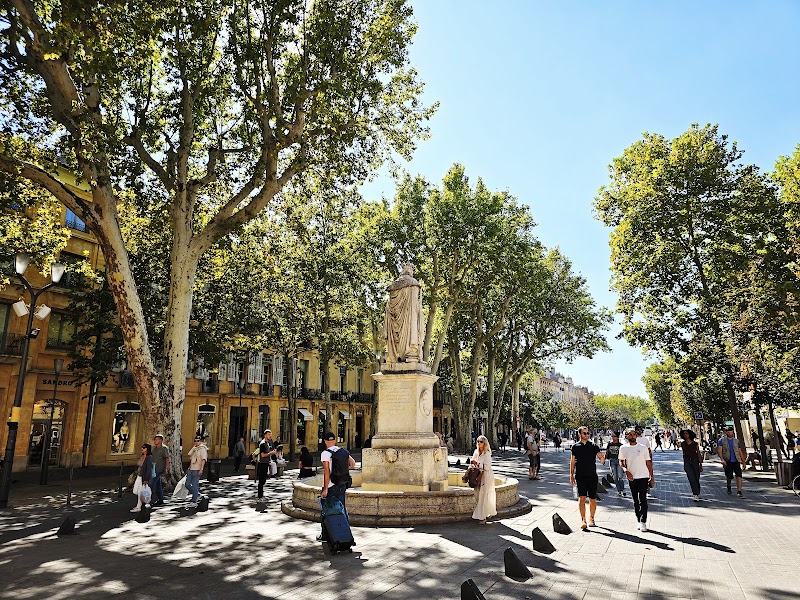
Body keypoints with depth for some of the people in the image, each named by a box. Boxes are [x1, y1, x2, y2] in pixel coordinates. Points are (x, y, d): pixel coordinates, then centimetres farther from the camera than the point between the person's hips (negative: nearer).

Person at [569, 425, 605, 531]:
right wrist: (571, 475, 5)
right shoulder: (576, 447, 5)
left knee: (593, 499, 7)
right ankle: (583, 520, -3)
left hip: (592, 476, 1)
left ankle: (591, 518, 24)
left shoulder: (593, 446, 4)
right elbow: (572, 462, 10)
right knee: (582, 498, -8)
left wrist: (602, 458, -26)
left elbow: (602, 460, -3)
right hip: (580, 476, -1)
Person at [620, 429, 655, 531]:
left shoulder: (643, 448, 1)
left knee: (643, 499, -9)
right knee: (635, 500, 9)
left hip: (643, 477, -2)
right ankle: (638, 520, 19)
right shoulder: (623, 449, 4)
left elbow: (648, 463, 6)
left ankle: (643, 522, -5)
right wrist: (626, 471, -13)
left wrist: (652, 477, 4)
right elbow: (621, 462, 6)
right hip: (631, 478, 2)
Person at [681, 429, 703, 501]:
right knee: (692, 478, -12)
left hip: (695, 461, 0)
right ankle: (695, 495, -15)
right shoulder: (682, 444, 3)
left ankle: (697, 493, 23)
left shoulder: (695, 444, -2)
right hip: (687, 462, 0)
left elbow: (698, 454, 2)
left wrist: (701, 465, 0)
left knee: (696, 478, 7)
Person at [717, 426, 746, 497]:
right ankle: (729, 487, 36)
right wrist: (722, 459, -21)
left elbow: (740, 452, 15)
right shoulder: (721, 440, 2)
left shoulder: (736, 441, 11)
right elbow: (719, 450, -7)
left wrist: (743, 462, 11)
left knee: (739, 476, -13)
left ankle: (739, 491, -11)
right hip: (727, 462, -1)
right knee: (729, 477, 9)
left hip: (736, 461, 1)